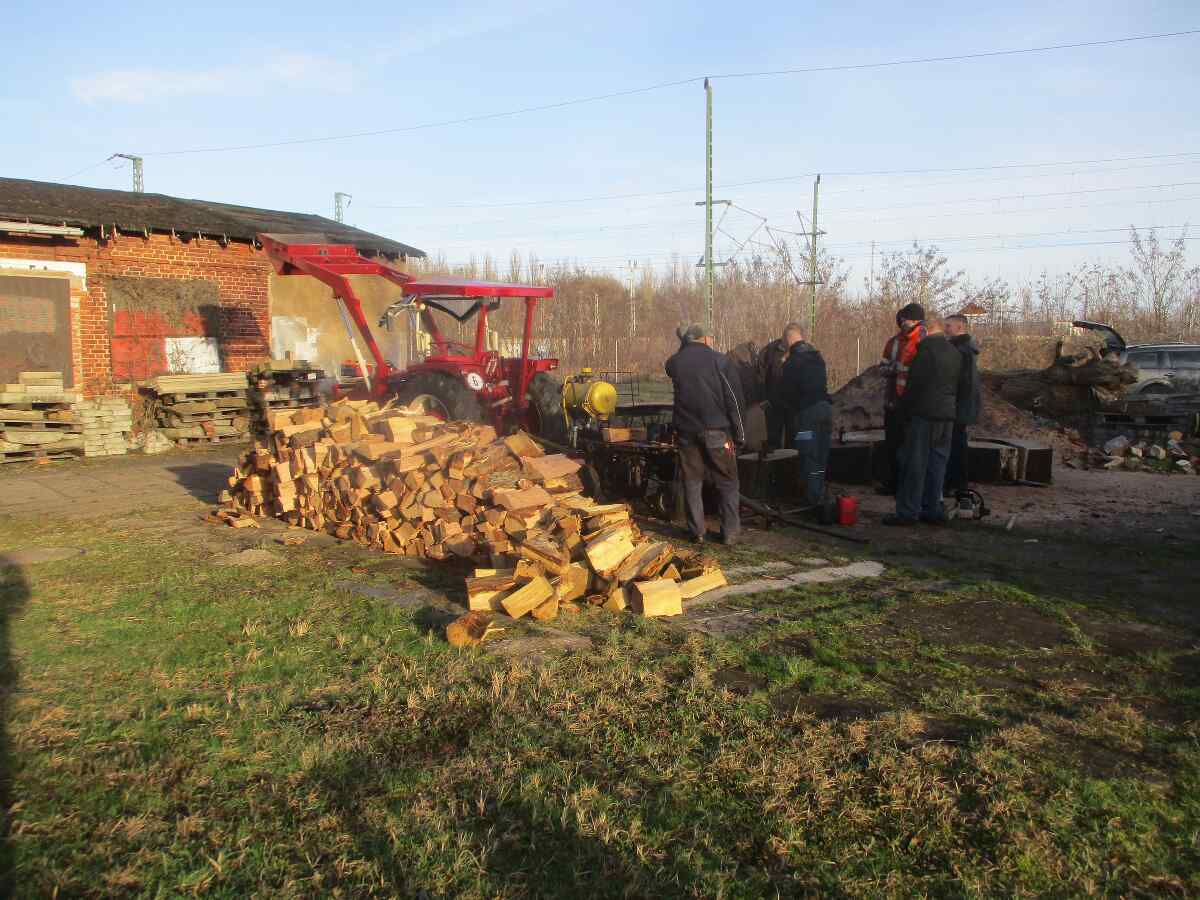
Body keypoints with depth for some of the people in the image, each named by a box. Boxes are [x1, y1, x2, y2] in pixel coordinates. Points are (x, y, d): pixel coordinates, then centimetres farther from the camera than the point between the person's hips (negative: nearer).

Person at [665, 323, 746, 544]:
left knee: (692, 482, 11)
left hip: (687, 432, 3)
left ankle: (697, 532, 12)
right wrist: (739, 435, 0)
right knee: (727, 483, 7)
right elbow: (734, 399, -6)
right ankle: (730, 532, 7)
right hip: (716, 431, -3)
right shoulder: (718, 360, -4)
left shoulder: (673, 362, 6)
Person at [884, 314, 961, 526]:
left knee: (914, 463, -3)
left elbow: (914, 382, -13)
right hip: (948, 415, 7)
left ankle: (907, 511, -2)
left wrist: (902, 408, -4)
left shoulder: (926, 348, -11)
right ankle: (933, 510, 15)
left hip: (924, 413, -7)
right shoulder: (955, 352, 14)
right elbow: (958, 386, 17)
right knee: (937, 462, 11)